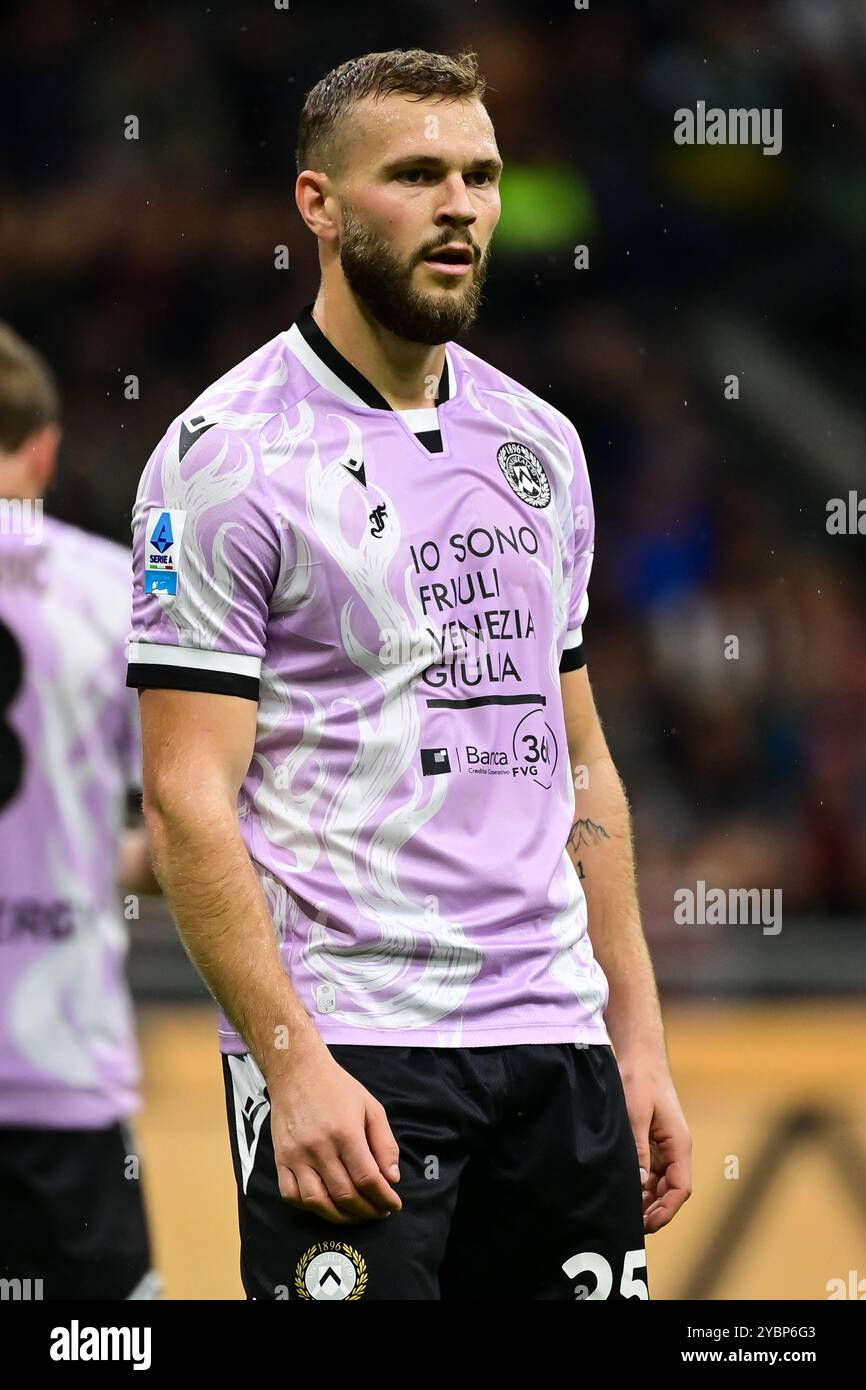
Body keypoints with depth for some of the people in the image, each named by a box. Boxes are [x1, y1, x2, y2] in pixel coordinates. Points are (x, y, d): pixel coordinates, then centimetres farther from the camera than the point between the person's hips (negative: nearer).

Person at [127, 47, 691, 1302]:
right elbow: (187, 799, -12)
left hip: (556, 1047, 6)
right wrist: (294, 1063, -19)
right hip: (348, 1046, -6)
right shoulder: (230, 455, -7)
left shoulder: (542, 445, 14)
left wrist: (638, 1041, 13)